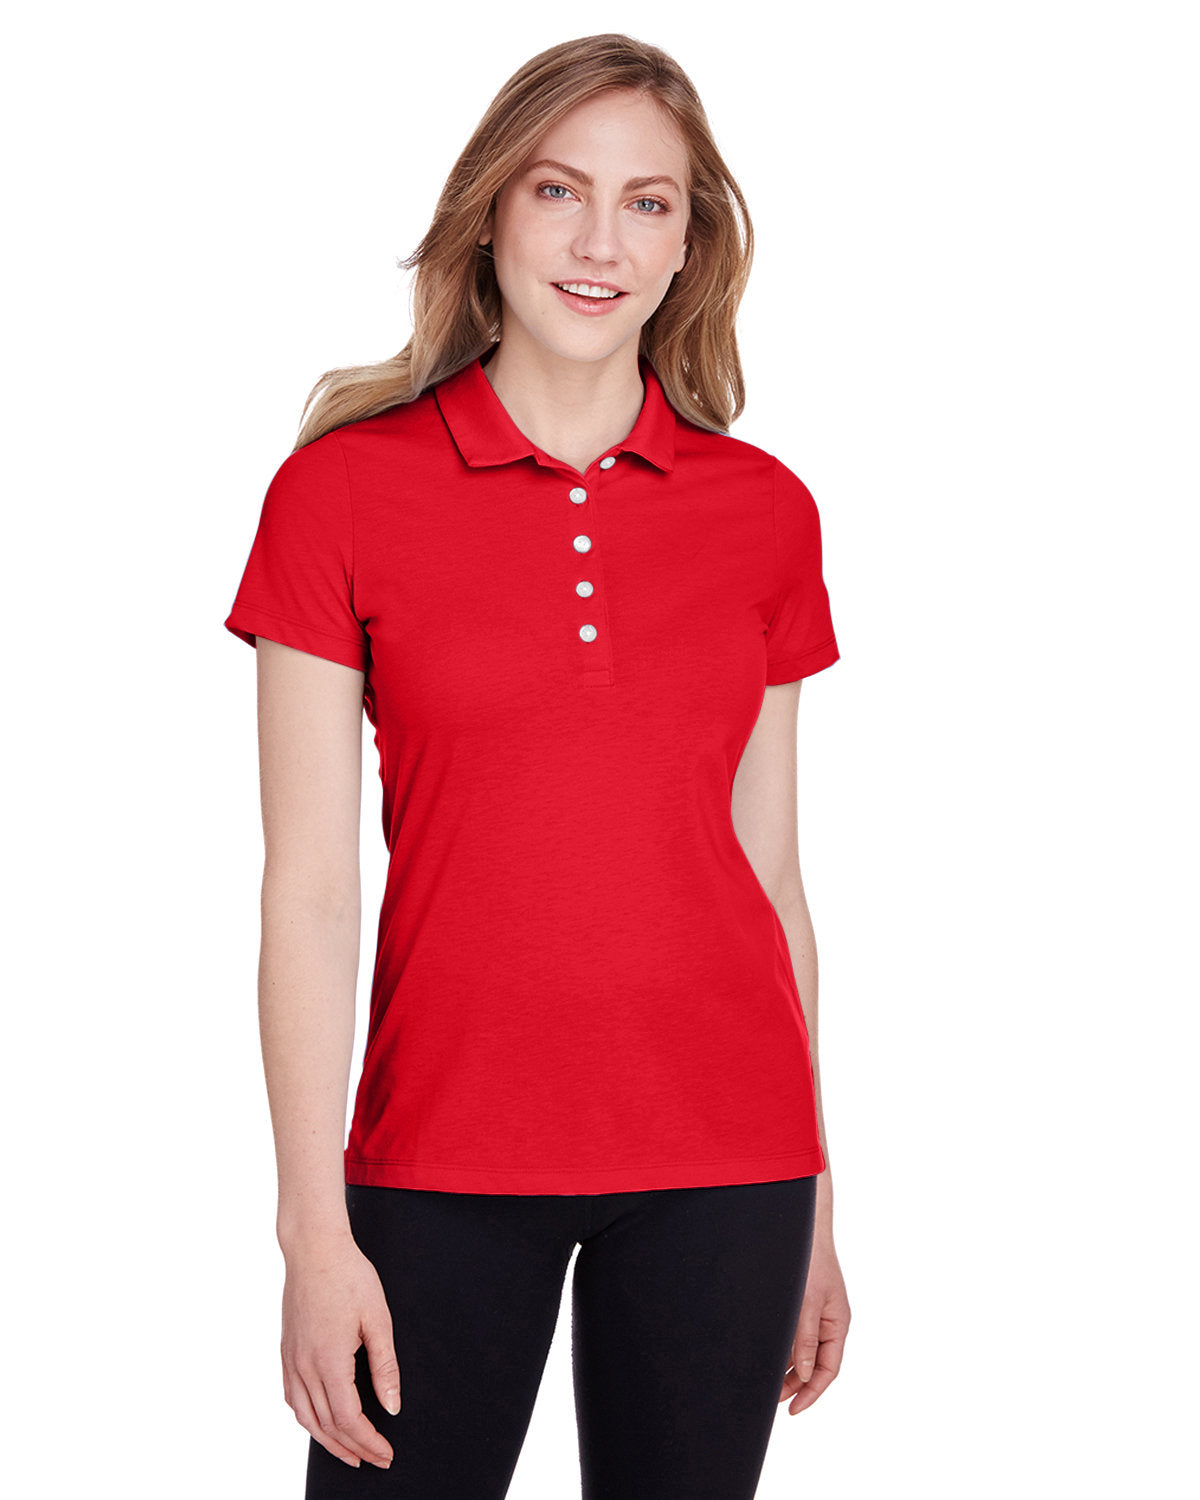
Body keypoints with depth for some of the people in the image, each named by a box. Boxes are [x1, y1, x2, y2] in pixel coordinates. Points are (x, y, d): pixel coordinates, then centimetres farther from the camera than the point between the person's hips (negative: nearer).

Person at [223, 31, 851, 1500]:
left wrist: (814, 1208, 10)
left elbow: (770, 874, 8)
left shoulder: (765, 511, 3)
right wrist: (315, 1231, -8)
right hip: (445, 1152, -2)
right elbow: (307, 887, -5)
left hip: (721, 1155, 2)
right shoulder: (341, 490, -3)